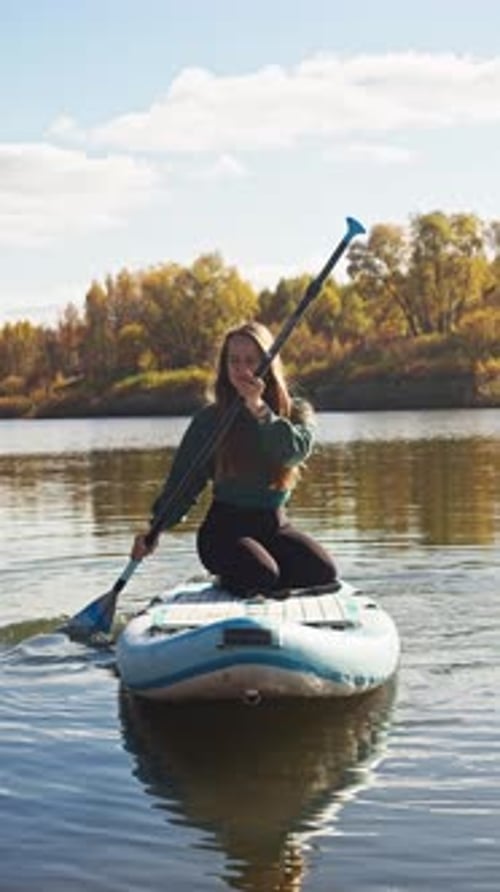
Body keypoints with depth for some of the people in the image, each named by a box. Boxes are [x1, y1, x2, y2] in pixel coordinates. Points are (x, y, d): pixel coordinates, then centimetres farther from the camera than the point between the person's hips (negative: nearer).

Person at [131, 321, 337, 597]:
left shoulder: (296, 412, 3)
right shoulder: (211, 419, -1)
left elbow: (295, 452, -19)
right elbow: (182, 481, -4)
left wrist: (258, 409, -26)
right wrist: (156, 528, -16)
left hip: (275, 525, 3)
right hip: (225, 528, -3)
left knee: (323, 572, -21)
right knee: (262, 576, -31)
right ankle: (231, 582, 5)